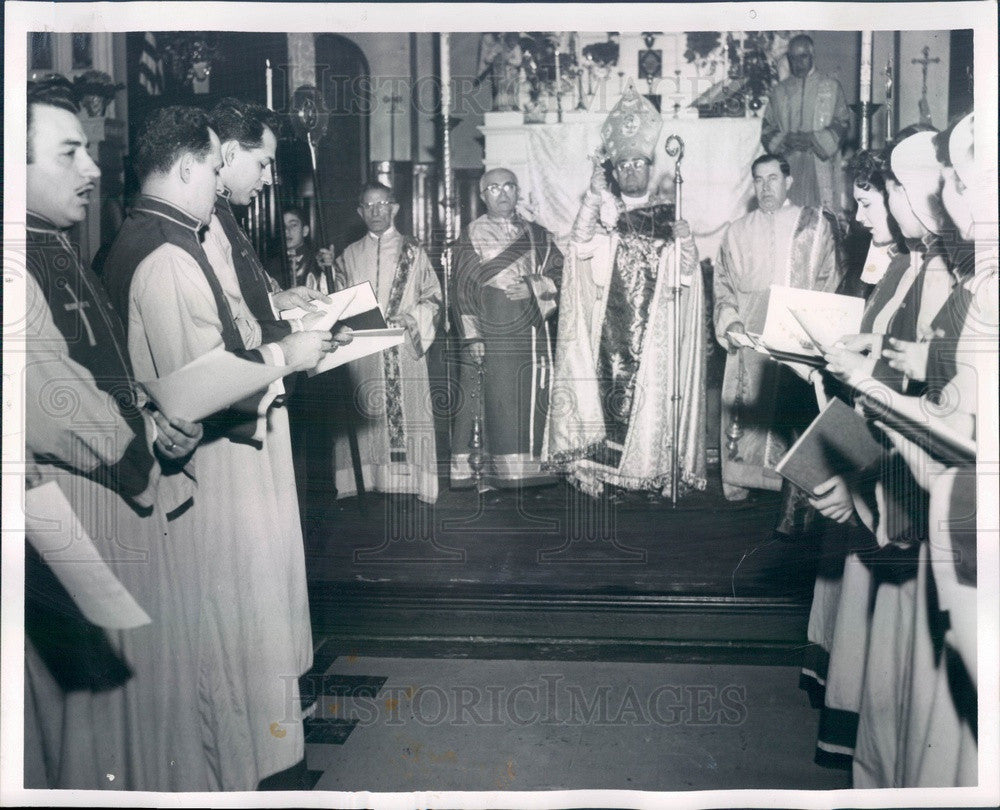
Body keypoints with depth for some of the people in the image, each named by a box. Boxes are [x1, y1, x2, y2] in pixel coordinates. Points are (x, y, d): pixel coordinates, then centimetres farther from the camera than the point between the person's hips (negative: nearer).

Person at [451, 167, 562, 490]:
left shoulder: (539, 235, 19)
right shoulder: (471, 235, 8)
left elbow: (560, 275, 13)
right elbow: (464, 288, 0)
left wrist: (530, 286, -6)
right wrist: (472, 336, -9)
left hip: (534, 332, 3)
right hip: (495, 336, -3)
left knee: (535, 402, 0)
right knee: (498, 401, -8)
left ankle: (533, 469, 6)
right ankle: (502, 472, -3)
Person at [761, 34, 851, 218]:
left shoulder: (831, 87, 11)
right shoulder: (778, 91, 16)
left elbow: (842, 123, 5)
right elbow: (767, 129, 12)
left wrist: (812, 139, -10)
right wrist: (785, 139, -9)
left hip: (822, 164, -1)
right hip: (789, 166, 1)